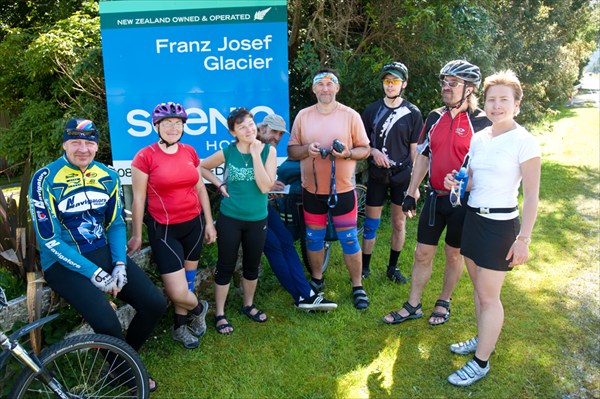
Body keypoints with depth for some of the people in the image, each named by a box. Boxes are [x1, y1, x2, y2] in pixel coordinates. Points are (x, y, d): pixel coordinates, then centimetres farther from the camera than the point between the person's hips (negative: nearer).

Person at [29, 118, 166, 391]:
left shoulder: (108, 177, 3)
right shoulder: (45, 179, -11)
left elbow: (116, 223, 7)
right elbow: (49, 239, -14)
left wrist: (120, 264, -10)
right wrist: (93, 273, -19)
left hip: (105, 253, 5)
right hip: (64, 262, -4)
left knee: (155, 304, -10)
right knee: (107, 323, -26)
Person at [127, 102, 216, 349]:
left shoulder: (189, 152, 3)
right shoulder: (145, 156, -11)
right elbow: (138, 198, -7)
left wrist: (209, 222, 11)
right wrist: (136, 235, -3)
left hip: (193, 224, 5)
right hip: (164, 229, -4)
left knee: (188, 279, 15)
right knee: (177, 293, -7)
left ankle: (180, 327, 36)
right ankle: (199, 309, 27)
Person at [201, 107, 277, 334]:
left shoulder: (268, 150, -9)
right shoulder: (227, 152, -9)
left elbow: (265, 187, -18)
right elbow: (201, 167, 7)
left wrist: (256, 155, -21)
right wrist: (220, 184, -5)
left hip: (257, 220, 1)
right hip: (229, 219, -1)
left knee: (252, 266, 17)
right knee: (226, 267, 7)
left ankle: (248, 305, 39)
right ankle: (219, 314, 23)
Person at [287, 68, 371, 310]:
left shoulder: (351, 115, -3)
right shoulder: (303, 116, 3)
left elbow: (364, 149, 0)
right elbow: (291, 151, 5)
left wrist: (348, 153, -20)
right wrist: (307, 149, -16)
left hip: (342, 189, -2)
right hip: (312, 190, 3)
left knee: (349, 239, 4)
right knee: (313, 237, 14)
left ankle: (357, 287, 19)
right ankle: (316, 279, 34)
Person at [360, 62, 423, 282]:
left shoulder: (413, 113, 0)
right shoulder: (371, 110, 4)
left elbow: (414, 149, 1)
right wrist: (373, 151, -13)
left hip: (402, 175, 0)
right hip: (377, 174, 1)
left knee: (399, 222, 8)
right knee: (371, 222, 5)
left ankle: (393, 267, 23)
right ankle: (365, 267, 17)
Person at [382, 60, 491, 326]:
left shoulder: (481, 122, -10)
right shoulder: (435, 117, 5)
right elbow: (422, 156, 11)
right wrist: (411, 193, 9)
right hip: (434, 196, 4)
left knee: (453, 254, 13)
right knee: (422, 253, 9)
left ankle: (444, 302, 33)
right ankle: (413, 306, 23)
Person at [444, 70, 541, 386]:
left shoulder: (524, 141, -13)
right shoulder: (478, 138, 6)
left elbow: (531, 196, -13)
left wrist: (523, 239, -16)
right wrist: (456, 183, -5)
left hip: (500, 224, -7)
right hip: (474, 218, 7)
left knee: (488, 296, 1)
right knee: (478, 287, 17)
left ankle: (481, 362, 14)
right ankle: (483, 340, 36)